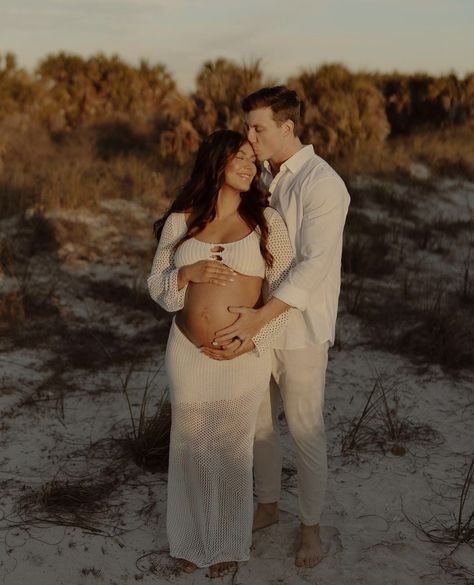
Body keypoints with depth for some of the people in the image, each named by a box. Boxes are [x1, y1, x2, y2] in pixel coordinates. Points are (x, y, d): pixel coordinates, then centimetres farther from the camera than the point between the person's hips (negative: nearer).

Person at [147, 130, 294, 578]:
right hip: (187, 354, 2)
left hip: (245, 357, -1)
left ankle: (227, 543, 34)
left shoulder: (266, 221, -3)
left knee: (231, 450, 11)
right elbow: (156, 285, 4)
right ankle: (191, 537, 37)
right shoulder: (180, 221, 1)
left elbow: (284, 289, -4)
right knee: (190, 448, 14)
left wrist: (255, 338, -15)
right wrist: (187, 273, -17)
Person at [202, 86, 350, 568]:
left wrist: (257, 317, -34)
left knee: (304, 430, 7)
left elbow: (315, 266, -28)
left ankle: (310, 525, 28)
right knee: (257, 422, 18)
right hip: (256, 321, 7)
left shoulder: (322, 184, -21)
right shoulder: (262, 178, 6)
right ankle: (267, 505, 40)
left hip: (299, 329, -7)